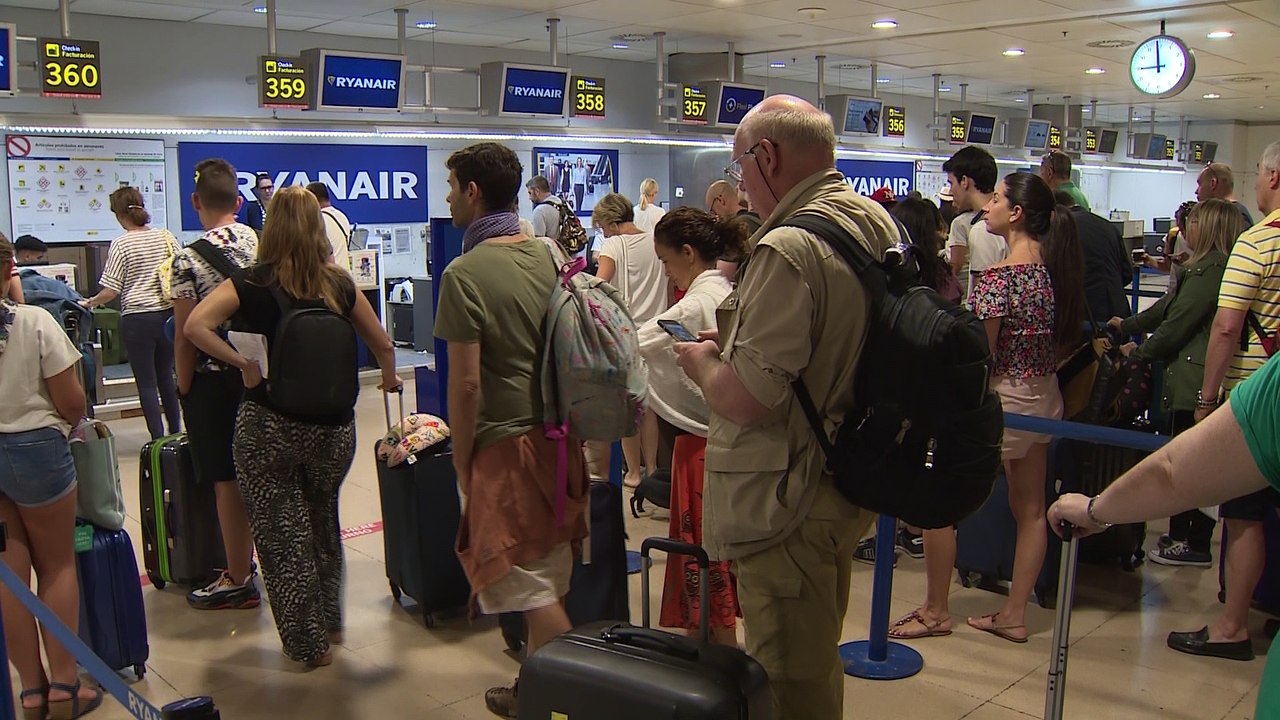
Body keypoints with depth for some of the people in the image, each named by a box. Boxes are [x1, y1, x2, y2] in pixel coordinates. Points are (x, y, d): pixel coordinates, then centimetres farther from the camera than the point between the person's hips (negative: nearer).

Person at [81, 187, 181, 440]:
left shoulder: (121, 244, -9)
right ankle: (175, 434, 24)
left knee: (146, 383, 5)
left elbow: (110, 291, -10)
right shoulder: (166, 237, 1)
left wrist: (90, 303, 8)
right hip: (168, 315, 5)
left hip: (137, 319, -4)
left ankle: (158, 440, 6)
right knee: (166, 376, 18)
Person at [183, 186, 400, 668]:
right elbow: (381, 344, 7)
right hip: (333, 427, 3)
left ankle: (309, 643, 17)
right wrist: (389, 379, 26)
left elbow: (195, 326, -19)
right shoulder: (339, 284, 1)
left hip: (269, 426, -3)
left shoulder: (252, 283, -6)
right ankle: (329, 624, 33)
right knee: (323, 522, 24)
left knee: (282, 534, 10)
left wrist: (243, 364, -11)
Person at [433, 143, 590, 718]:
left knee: (527, 586, 2)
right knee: (546, 578, 17)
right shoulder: (547, 255, 7)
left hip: (505, 441, -8)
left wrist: (461, 459, -6)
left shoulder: (465, 273, -14)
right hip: (557, 434, 8)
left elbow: (466, 381, -17)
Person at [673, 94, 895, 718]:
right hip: (845, 481, 10)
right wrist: (738, 340, 11)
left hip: (788, 503, -10)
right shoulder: (874, 222, 6)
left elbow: (747, 400, -28)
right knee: (819, 666, 26)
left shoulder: (787, 249, -25)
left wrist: (702, 361, -7)